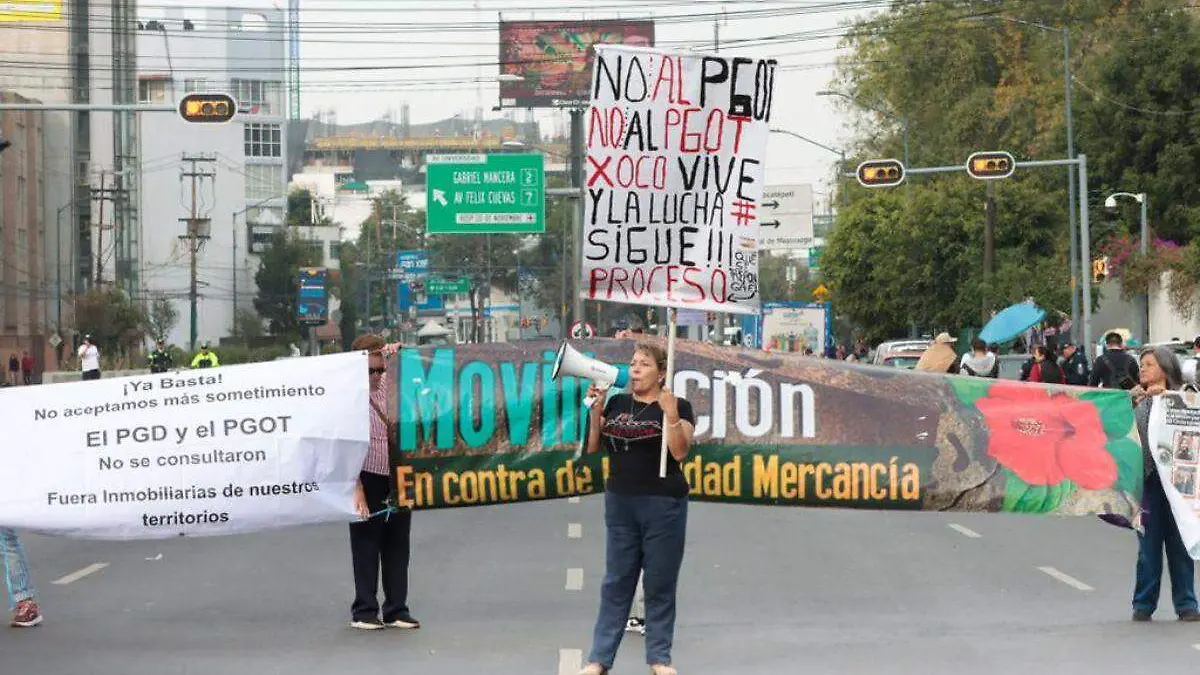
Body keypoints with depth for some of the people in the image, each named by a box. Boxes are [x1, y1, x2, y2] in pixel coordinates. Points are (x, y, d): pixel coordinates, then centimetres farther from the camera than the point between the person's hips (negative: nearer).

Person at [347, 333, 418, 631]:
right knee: (366, 546, 3)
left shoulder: (390, 383, 3)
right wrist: (356, 488, -20)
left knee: (398, 545, 9)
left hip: (398, 479, 6)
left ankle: (396, 609, 17)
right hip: (368, 480, -5)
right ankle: (364, 611, 11)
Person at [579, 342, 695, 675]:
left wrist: (671, 413, -25)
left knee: (660, 584, 2)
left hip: (663, 505, -4)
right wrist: (595, 408, -3)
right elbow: (593, 446, 9)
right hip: (620, 504, 4)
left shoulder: (677, 405, -4)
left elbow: (679, 452, -14)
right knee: (616, 582, 7)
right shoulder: (617, 403, 9)